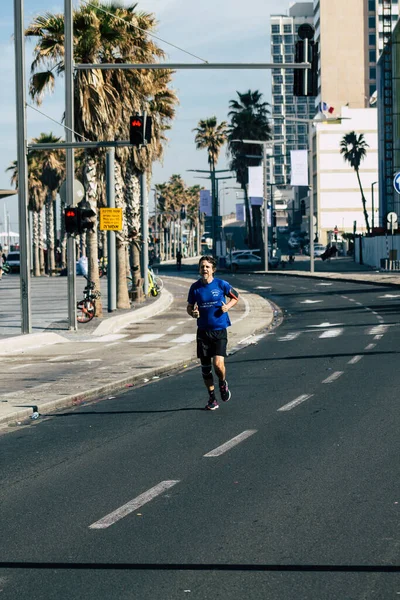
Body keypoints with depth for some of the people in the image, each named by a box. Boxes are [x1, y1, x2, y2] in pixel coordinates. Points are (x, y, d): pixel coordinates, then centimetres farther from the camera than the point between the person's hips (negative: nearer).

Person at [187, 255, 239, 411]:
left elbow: (235, 297, 11)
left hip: (219, 330, -3)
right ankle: (212, 398, 21)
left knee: (218, 364, -16)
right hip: (203, 331, 3)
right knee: (205, 366, 5)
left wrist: (227, 306, -8)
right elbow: (189, 306, 12)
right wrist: (192, 313, -11)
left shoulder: (221, 284, -4)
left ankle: (223, 383, 18)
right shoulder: (195, 287, 1)